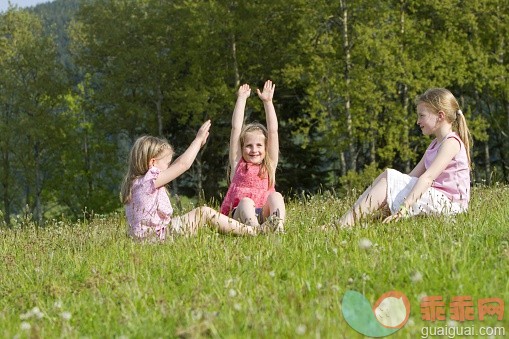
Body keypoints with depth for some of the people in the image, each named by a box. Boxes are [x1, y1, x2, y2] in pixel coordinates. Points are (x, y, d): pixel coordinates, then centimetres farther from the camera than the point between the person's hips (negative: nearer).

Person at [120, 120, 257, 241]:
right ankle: (250, 232, -3)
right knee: (205, 212, -7)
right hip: (158, 235, -10)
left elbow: (176, 165, 20)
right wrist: (199, 139, -4)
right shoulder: (149, 180, -16)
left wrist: (198, 144, 20)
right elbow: (183, 164, -15)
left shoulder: (138, 180, 13)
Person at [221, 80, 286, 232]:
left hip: (264, 214, 1)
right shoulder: (238, 163, 17)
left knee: (275, 196, -25)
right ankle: (255, 230, -64)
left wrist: (268, 102, 12)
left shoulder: (269, 165, 19)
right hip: (240, 215, -1)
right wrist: (241, 99, 18)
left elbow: (273, 131, 14)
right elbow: (236, 128, 15)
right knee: (245, 202, -32)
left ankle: (277, 226, -55)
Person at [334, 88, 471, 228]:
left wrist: (404, 208, -32)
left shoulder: (451, 142, -10)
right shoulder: (434, 145, 22)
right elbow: (413, 176, 15)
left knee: (388, 178, -17)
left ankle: (345, 223, -25)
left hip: (448, 203, -9)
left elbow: (428, 177, -23)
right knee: (387, 176, -2)